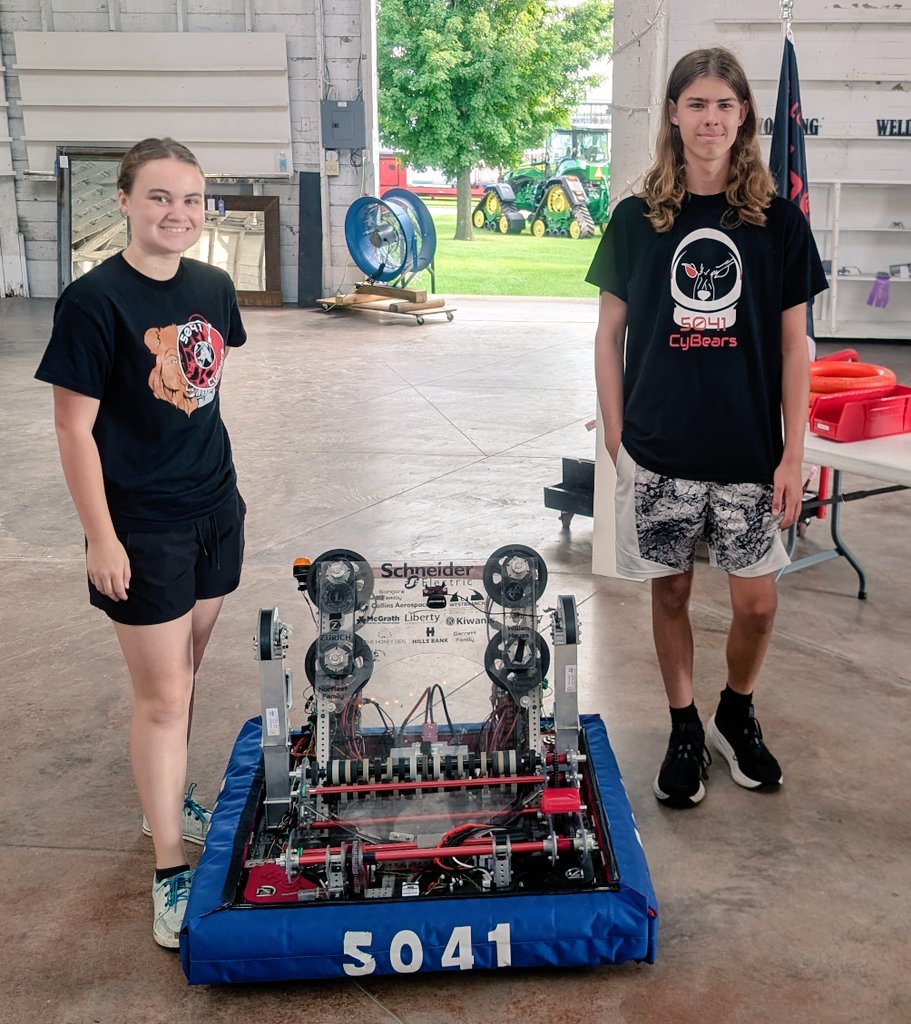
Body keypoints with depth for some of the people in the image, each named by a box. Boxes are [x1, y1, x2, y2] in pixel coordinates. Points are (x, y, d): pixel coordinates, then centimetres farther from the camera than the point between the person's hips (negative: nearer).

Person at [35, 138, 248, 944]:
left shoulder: (213, 288, 3)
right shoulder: (94, 301, -16)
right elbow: (75, 427, -14)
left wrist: (223, 483, 16)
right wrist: (101, 538, -15)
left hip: (214, 510, 6)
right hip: (142, 524, -6)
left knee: (184, 676, 18)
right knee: (161, 695, 1)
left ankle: (168, 802, 39)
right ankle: (170, 874, 13)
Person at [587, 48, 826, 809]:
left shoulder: (777, 219, 1)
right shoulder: (638, 218, 1)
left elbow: (794, 345, 2)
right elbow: (611, 333, 5)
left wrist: (793, 453, -3)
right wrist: (616, 436, 0)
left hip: (750, 451, 0)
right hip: (659, 450, 0)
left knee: (757, 601, 4)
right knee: (671, 591, 9)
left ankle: (738, 715, 32)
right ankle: (685, 730, 28)